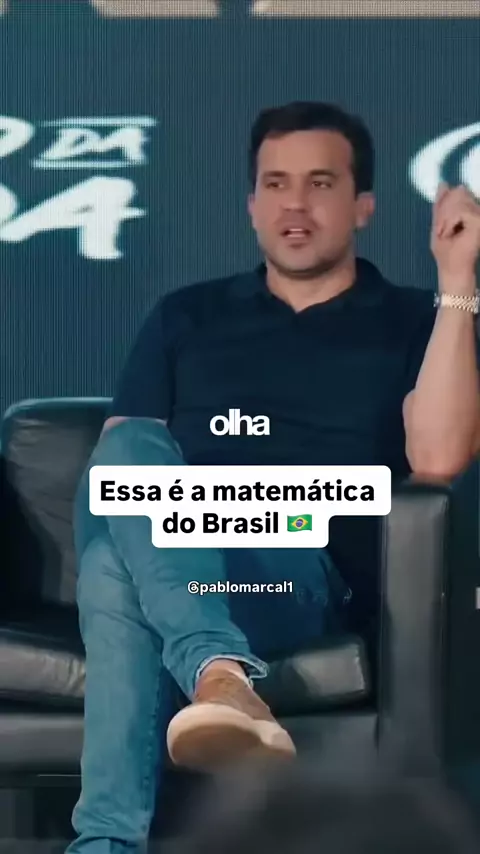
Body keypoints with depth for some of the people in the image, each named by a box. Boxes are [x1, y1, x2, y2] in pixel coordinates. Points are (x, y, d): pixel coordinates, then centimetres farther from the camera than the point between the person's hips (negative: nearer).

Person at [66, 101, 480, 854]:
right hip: (166, 557, 3)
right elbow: (119, 463, 17)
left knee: (124, 582, -36)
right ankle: (222, 678, -55)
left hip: (307, 575, -2)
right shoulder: (187, 316, 26)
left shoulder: (411, 325, 16)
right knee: (128, 446, -35)